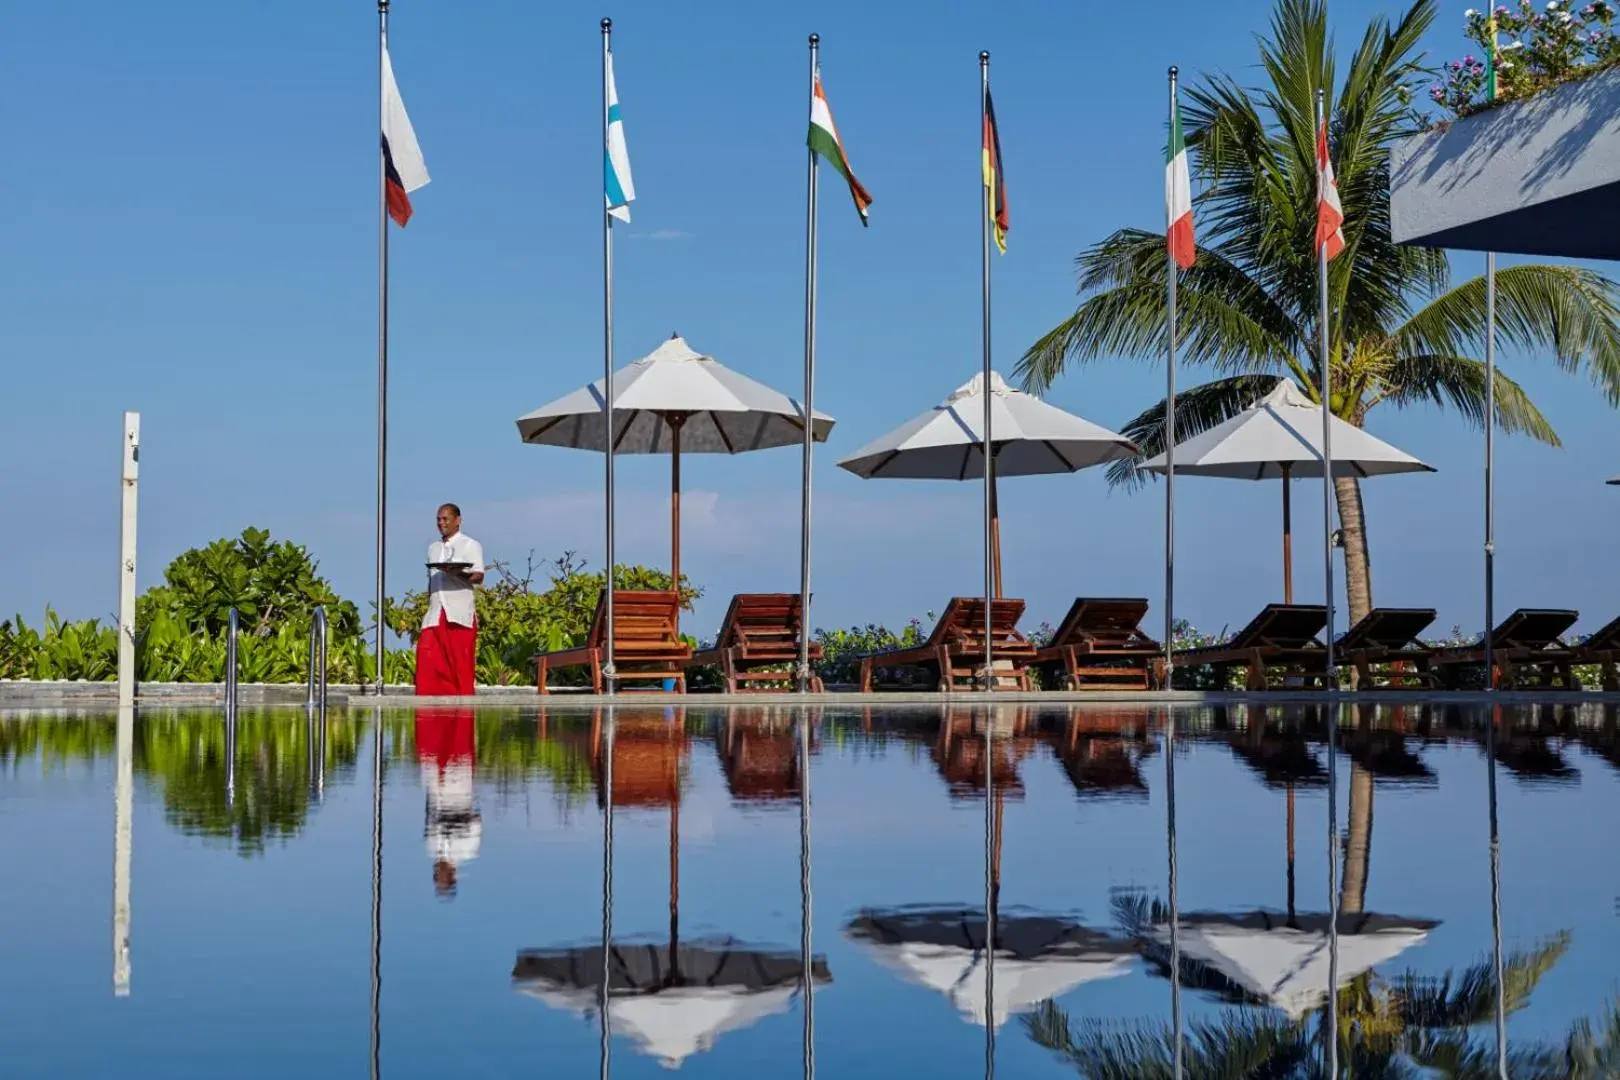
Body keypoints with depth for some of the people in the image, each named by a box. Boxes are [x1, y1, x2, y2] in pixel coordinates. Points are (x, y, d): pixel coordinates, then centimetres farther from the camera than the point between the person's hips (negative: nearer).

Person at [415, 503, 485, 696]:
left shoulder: (470, 545, 5)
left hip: (460, 615, -5)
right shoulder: (433, 548, 23)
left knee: (461, 664, -6)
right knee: (427, 656, -9)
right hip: (436, 615, 5)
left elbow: (478, 576, -7)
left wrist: (457, 573, -26)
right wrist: (429, 606, 15)